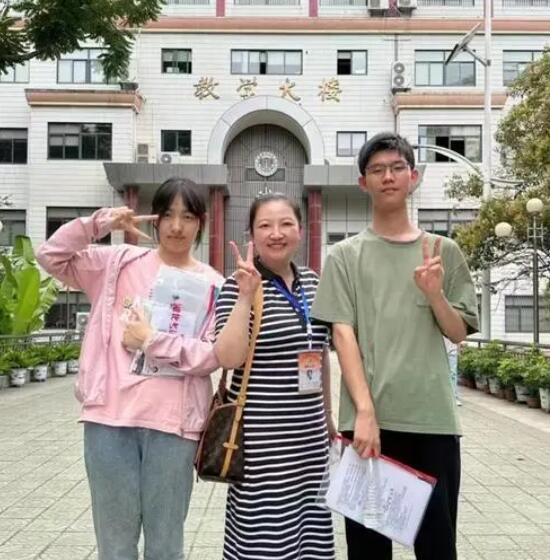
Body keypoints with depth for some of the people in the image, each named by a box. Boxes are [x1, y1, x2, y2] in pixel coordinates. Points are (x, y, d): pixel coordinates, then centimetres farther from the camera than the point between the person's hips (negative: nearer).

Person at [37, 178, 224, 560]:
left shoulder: (212, 284, 4)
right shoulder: (120, 263, 8)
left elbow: (214, 355, -5)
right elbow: (52, 256, 2)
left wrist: (152, 341, -10)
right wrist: (100, 223, -6)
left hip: (173, 424, -1)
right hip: (111, 417, 1)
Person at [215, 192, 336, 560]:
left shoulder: (312, 282, 9)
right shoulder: (239, 286, -9)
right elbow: (229, 358, -20)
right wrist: (246, 296, -25)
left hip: (311, 438, 6)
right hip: (262, 440, -5)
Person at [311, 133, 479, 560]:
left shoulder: (444, 251, 10)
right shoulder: (345, 255, 4)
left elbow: (458, 333, 10)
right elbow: (342, 334, -5)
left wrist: (434, 294, -11)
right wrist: (365, 411, -15)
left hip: (434, 418, 2)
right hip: (369, 418, -1)